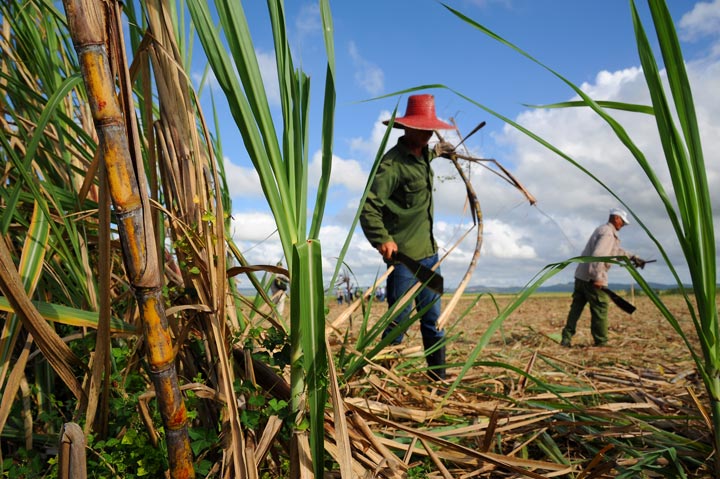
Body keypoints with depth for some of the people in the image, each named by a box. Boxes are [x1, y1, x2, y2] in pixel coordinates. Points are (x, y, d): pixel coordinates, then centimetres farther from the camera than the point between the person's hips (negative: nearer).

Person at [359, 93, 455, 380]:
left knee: (433, 318, 12)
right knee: (400, 318, -2)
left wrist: (435, 152, 40)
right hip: (403, 254, -8)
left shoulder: (423, 156, 11)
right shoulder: (392, 163, -15)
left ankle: (438, 375, 23)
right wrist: (382, 239, -29)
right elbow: (369, 205, -21)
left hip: (428, 251, 8)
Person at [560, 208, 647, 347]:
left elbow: (616, 251, 31)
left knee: (576, 307, 9)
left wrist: (632, 257, 30)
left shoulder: (602, 229, 21)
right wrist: (597, 277, -25)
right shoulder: (608, 233, -11)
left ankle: (566, 338, 8)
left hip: (580, 275, 10)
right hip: (593, 278, -10)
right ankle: (601, 342, 8)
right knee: (600, 309, 1)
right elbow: (598, 255, -24)